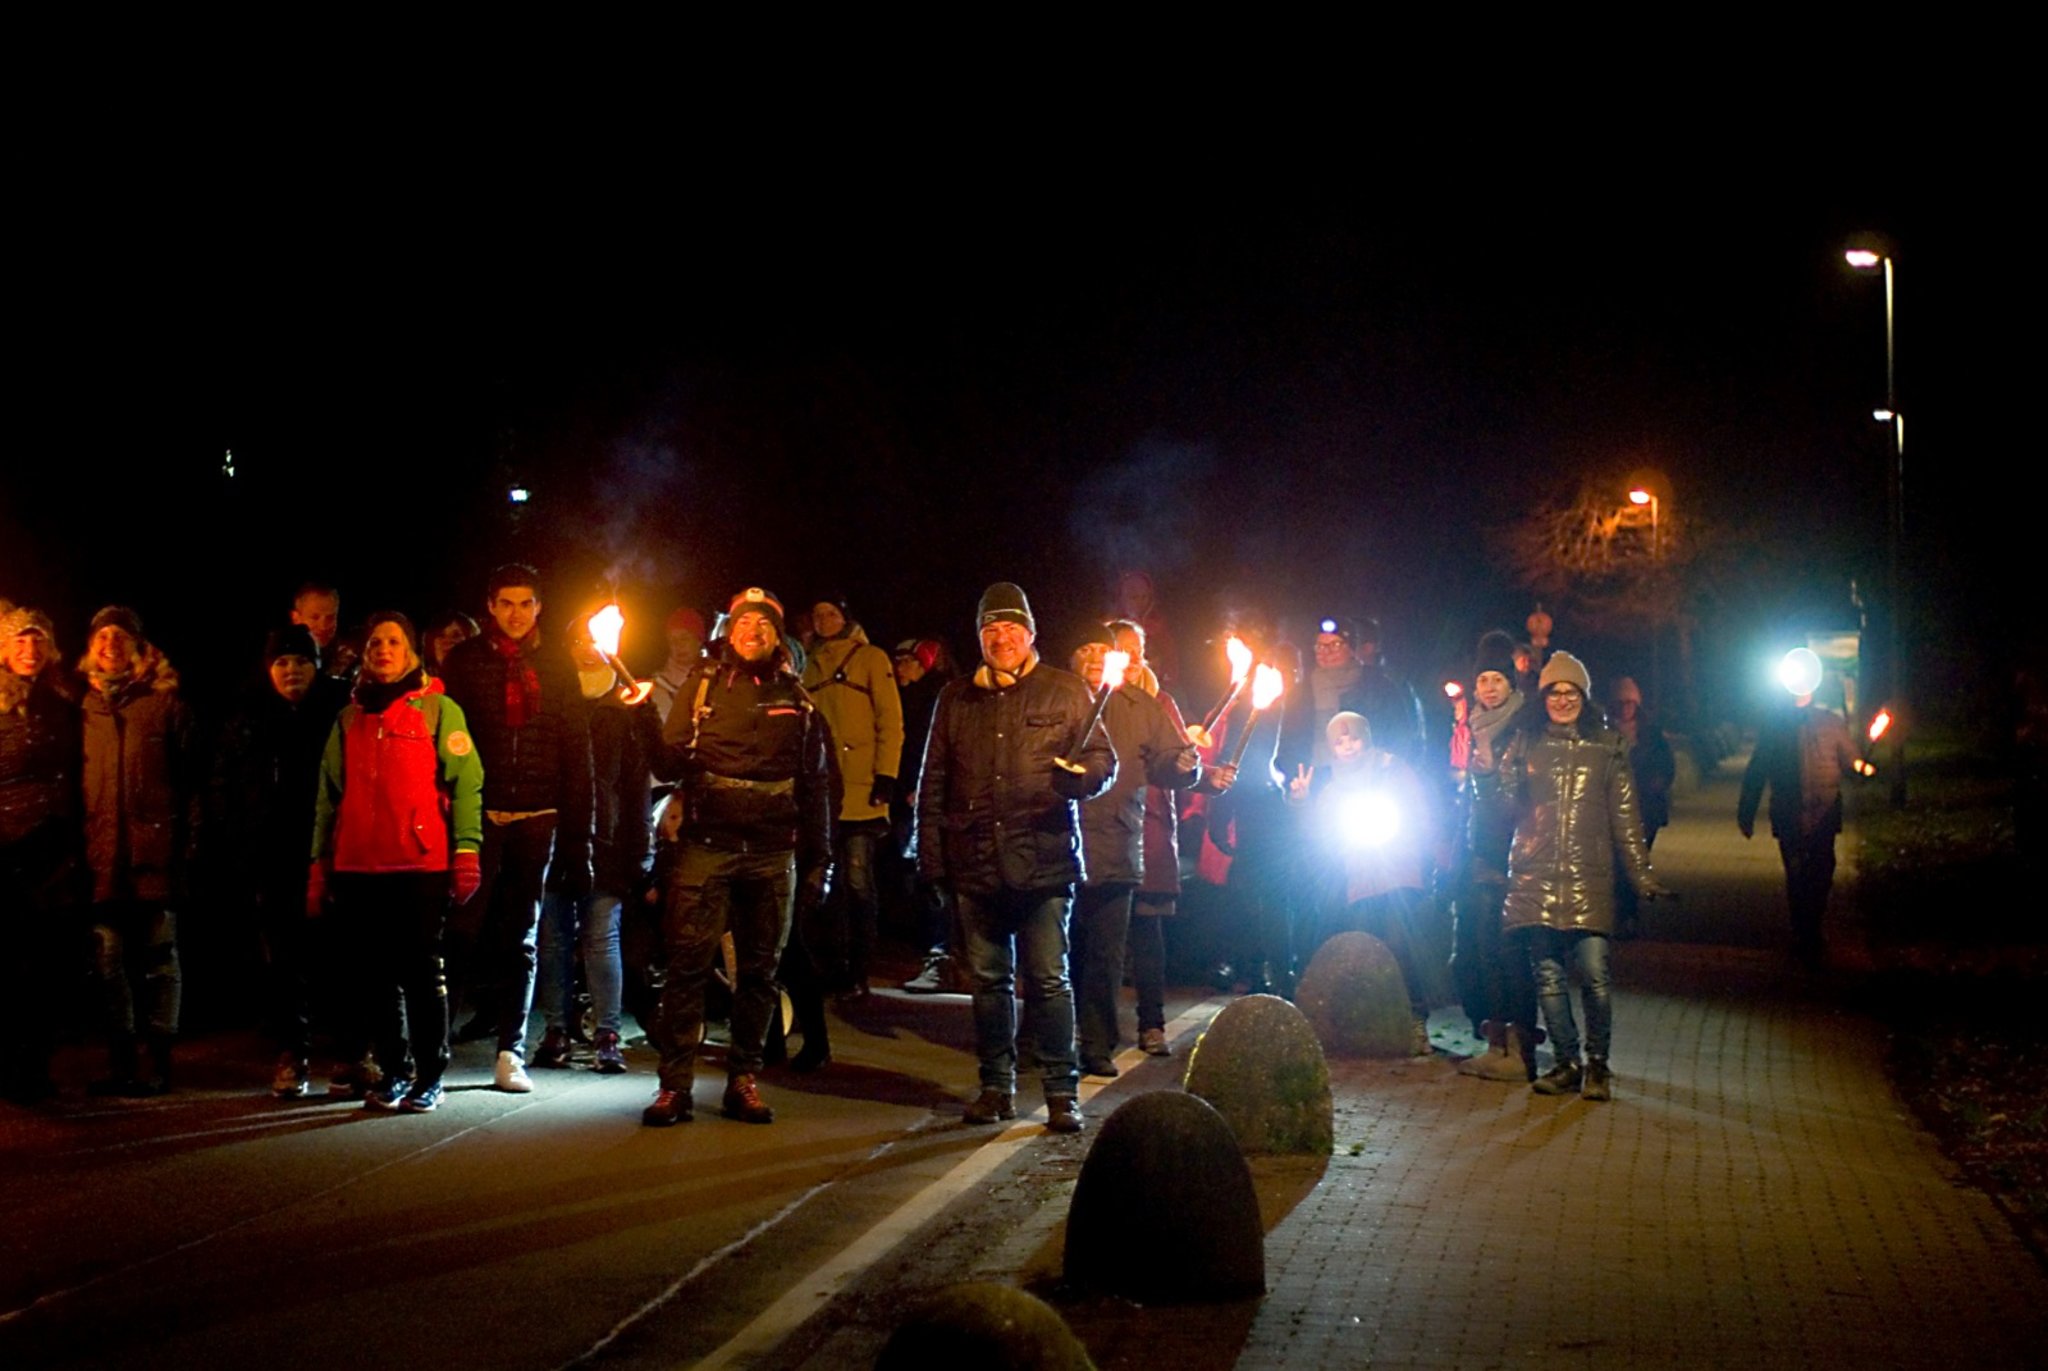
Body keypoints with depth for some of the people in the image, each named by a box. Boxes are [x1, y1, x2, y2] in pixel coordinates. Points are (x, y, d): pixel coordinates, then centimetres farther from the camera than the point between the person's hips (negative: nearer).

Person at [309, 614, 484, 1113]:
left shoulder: (438, 709, 4)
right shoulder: (349, 718, 16)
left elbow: (466, 782, -2)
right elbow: (328, 796, 17)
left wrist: (466, 850, -12)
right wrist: (319, 864, 12)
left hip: (421, 865, -4)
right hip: (359, 867, 4)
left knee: (422, 973, -1)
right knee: (374, 977, 5)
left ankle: (430, 1077, 7)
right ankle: (394, 1071, 16)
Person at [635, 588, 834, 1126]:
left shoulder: (797, 700, 12)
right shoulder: (701, 686, 8)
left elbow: (817, 784, 14)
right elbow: (670, 767, 3)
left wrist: (818, 860, 9)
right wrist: (647, 722, -15)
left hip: (772, 854, 2)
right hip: (705, 845, -2)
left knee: (759, 971, 6)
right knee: (688, 965, -7)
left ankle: (743, 1081, 14)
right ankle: (674, 1085, -3)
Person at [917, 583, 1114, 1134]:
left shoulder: (1065, 692, 6)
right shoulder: (956, 699, 14)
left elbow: (1105, 759, 5)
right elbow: (933, 783, 14)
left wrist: (1082, 776, -19)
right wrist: (932, 857, 8)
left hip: (1044, 861, -3)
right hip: (976, 865, 3)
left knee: (1048, 979, -3)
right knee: (988, 978, 9)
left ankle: (1062, 1091, 4)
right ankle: (997, 1086, 20)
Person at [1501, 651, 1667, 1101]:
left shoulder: (1607, 746, 11)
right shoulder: (1525, 744, 13)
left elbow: (1625, 816, 10)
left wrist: (1642, 876, 5)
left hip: (1588, 880, -1)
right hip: (1535, 878, 1)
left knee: (1594, 975, -9)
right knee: (1548, 977, 2)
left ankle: (1597, 1064, 6)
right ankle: (1566, 1063, 13)